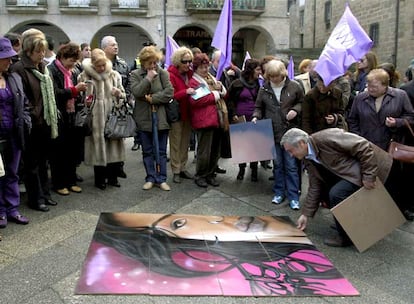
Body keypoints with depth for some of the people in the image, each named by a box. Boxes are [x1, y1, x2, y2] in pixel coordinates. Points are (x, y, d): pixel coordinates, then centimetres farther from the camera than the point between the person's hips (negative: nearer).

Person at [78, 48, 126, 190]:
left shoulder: (114, 75, 7)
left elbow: (123, 95, 13)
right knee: (98, 146, 3)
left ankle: (113, 177, 22)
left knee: (114, 146, 7)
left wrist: (119, 93, -7)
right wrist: (86, 100, -16)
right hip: (96, 118, -3)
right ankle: (100, 179, 16)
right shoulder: (85, 76, -3)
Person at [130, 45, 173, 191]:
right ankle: (150, 178, 21)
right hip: (144, 119, 1)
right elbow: (136, 92, -14)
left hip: (161, 118, -1)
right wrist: (148, 78, -15)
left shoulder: (163, 73, 1)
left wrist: (152, 98, -13)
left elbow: (169, 92, -10)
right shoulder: (135, 74, 2)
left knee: (161, 151, 6)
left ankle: (161, 178, 16)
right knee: (147, 151, 10)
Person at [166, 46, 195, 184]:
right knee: (176, 143, 1)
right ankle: (176, 171, 10)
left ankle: (183, 168, 23)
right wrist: (185, 92, -29)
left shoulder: (190, 74, 7)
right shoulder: (171, 75, -13)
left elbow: (195, 91, 20)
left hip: (188, 113, 6)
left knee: (185, 142, 12)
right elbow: (170, 96, -20)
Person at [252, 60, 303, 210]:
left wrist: (296, 110, -10)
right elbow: (259, 107, 13)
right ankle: (279, 192, 26)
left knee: (291, 165, 0)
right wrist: (256, 116, -6)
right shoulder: (264, 89, 2)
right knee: (277, 164, 13)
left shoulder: (294, 86, -3)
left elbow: (302, 102, 9)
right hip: (272, 132, 2)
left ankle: (293, 196, 8)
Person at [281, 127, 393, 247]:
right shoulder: (308, 159, 2)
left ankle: (347, 237, -3)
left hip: (371, 168, -9)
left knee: (336, 193, -22)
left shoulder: (325, 138, -26)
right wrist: (306, 214, 9)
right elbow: (315, 187, 9)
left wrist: (367, 176, -24)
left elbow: (363, 146, -25)